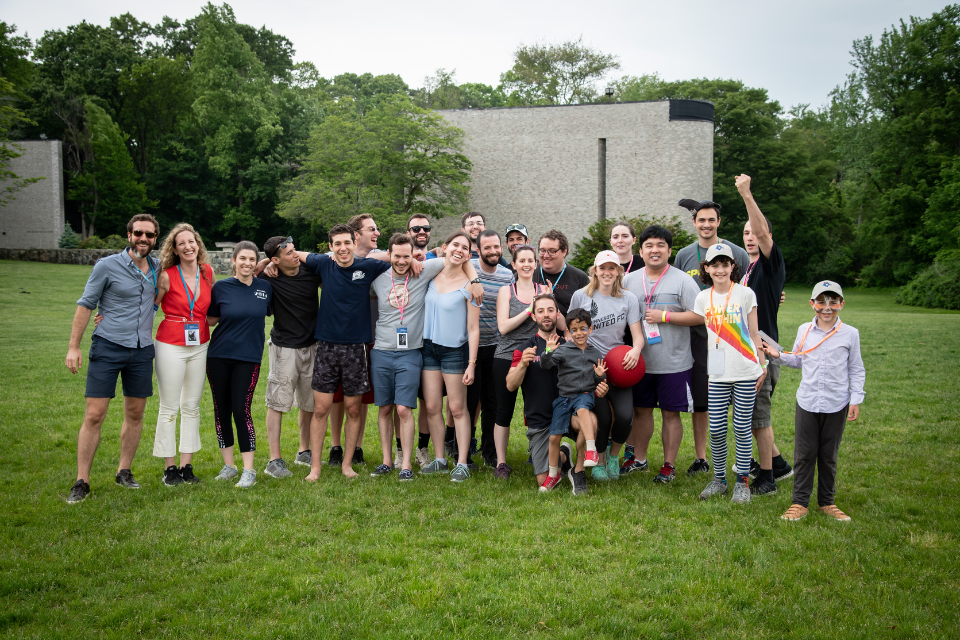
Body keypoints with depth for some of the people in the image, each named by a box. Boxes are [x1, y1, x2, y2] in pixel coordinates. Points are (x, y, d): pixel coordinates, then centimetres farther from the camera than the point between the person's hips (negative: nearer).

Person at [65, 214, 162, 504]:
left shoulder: (158, 268, 7)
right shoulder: (107, 266, -6)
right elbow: (85, 305, -1)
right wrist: (73, 346, -4)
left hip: (142, 350, 4)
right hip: (108, 348, -4)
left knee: (135, 414, 10)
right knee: (94, 415, -6)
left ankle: (124, 471, 24)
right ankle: (82, 482, 2)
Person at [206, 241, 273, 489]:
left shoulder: (265, 287, 2)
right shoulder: (222, 287, -1)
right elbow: (211, 319, 7)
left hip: (248, 358, -1)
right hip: (219, 356, 1)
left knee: (241, 410, -7)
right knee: (221, 410, 6)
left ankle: (249, 471, 0)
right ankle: (228, 466, 20)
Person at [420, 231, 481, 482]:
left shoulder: (468, 286, -10)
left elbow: (473, 329, -10)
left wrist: (471, 364, -13)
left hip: (455, 351, -4)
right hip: (429, 347, 4)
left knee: (457, 408, 0)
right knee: (432, 407, 6)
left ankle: (462, 463, 8)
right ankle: (439, 459, 17)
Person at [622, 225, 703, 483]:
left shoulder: (682, 281, -5)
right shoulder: (629, 280, 8)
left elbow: (700, 316, -10)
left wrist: (665, 316, -16)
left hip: (674, 363, -4)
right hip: (640, 362, 4)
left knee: (670, 413, 4)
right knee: (641, 410, 13)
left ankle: (669, 466, 15)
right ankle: (638, 458, 28)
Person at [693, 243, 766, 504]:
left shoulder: (745, 294, -1)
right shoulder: (703, 298, 7)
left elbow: (753, 334, 2)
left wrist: (763, 366, 1)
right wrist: (703, 367, 11)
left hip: (746, 373, -2)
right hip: (717, 374, 3)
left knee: (742, 429, 2)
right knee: (716, 429, 3)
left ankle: (742, 482, 15)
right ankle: (718, 478, 19)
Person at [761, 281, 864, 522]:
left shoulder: (850, 334, -2)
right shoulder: (804, 331, 3)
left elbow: (856, 370, 4)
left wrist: (856, 400, -1)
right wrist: (778, 355, 0)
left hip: (836, 405, -1)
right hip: (807, 402, 1)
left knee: (829, 456, 9)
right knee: (804, 454, 4)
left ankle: (827, 502, 23)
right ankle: (800, 502, 13)